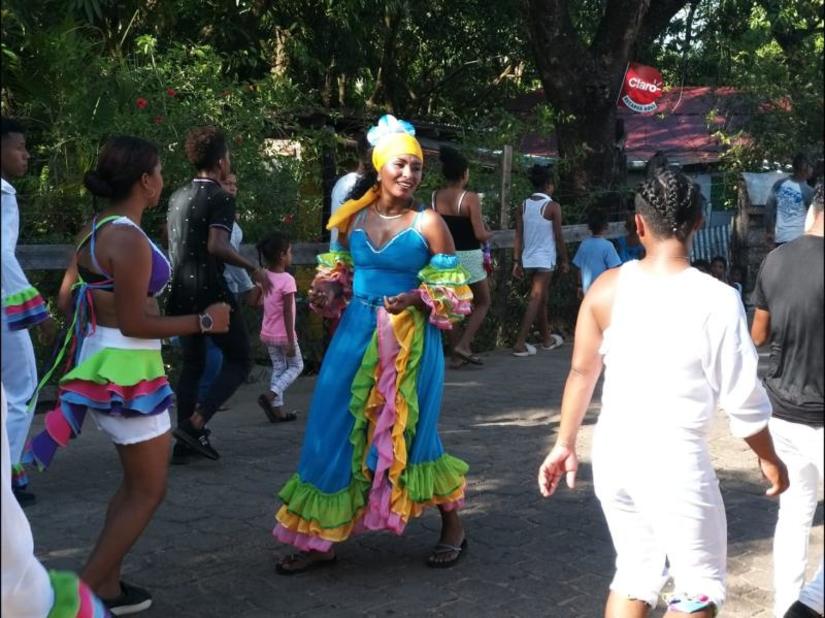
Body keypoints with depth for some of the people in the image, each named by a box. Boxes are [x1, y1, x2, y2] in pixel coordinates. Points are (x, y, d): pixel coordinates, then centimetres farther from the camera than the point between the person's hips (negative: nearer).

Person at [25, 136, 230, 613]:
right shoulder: (130, 239, -21)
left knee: (137, 481, 20)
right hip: (127, 369, -10)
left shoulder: (95, 230, 7)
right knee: (149, 490, 2)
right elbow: (133, 323, -21)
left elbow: (67, 298, 13)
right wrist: (205, 321, -13)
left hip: (104, 363, 10)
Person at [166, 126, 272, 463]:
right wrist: (254, 269, -17)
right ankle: (195, 424, -10)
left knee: (192, 363, 15)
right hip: (209, 292, -8)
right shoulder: (221, 198, -12)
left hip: (181, 293, 8)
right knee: (239, 360, 4)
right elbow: (216, 245, -25)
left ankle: (184, 442, 13)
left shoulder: (178, 196, 13)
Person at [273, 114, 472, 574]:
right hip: (357, 334, 4)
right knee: (336, 431, 3)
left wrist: (416, 299, -22)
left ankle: (454, 528, 27)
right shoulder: (354, 217, 5)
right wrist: (328, 291, -2)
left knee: (408, 432, 4)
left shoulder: (428, 223, -8)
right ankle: (321, 540, 16)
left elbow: (455, 291, -6)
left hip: (410, 340, -4)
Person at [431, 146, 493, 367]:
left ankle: (458, 353, 15)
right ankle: (464, 345, -1)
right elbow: (480, 234, -17)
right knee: (482, 303, 13)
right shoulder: (470, 198, -15)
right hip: (468, 256, -5)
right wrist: (489, 234, 5)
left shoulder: (435, 197, 0)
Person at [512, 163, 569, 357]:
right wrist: (564, 260, 1)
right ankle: (520, 344, -13)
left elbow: (518, 236, 2)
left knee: (542, 298, 19)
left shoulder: (523, 206, 5)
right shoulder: (553, 207, -9)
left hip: (528, 259, 6)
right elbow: (558, 237, -9)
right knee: (535, 300, -6)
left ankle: (546, 339, 31)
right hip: (545, 260, -6)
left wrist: (517, 261, 4)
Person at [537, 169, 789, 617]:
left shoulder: (607, 287, -3)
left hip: (614, 452, 5)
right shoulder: (716, 300, -15)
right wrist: (769, 458, 7)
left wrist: (565, 443, 16)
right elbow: (742, 396, -9)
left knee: (634, 573, 21)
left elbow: (582, 371, 4)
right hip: (674, 459, -5)